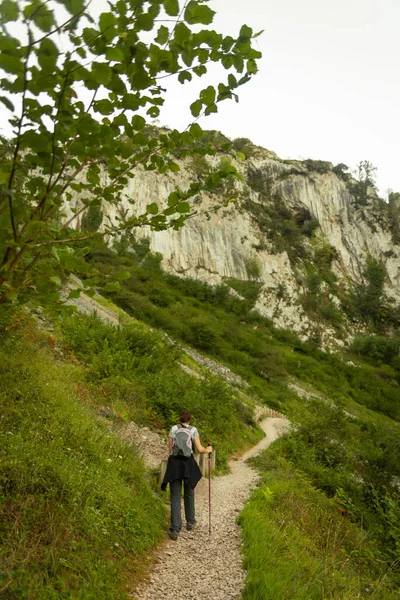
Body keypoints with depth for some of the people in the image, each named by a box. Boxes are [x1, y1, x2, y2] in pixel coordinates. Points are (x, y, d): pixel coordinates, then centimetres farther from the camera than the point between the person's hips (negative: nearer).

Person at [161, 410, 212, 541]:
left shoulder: (173, 428, 8)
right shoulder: (193, 430, 3)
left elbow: (170, 448, 7)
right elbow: (200, 449, 0)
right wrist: (208, 450, 21)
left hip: (174, 463, 0)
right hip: (188, 463, 0)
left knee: (175, 497, 2)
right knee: (189, 493, 22)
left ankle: (175, 530, -8)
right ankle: (190, 522, 35)